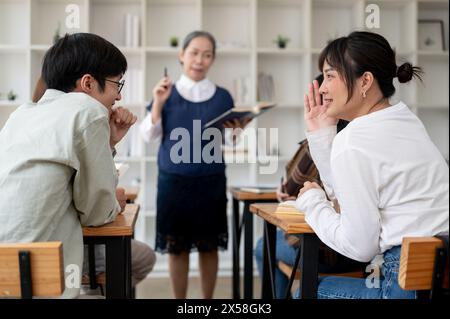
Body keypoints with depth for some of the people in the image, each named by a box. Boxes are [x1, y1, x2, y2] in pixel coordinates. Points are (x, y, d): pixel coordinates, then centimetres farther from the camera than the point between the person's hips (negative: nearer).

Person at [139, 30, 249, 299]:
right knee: (176, 246, 5)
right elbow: (149, 136, -2)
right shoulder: (167, 93, 2)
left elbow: (228, 143, 8)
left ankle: (208, 299, 21)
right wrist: (158, 103, -13)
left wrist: (237, 131, -13)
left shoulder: (222, 96, 4)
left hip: (211, 181, 1)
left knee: (209, 246, 7)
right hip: (174, 180, 0)